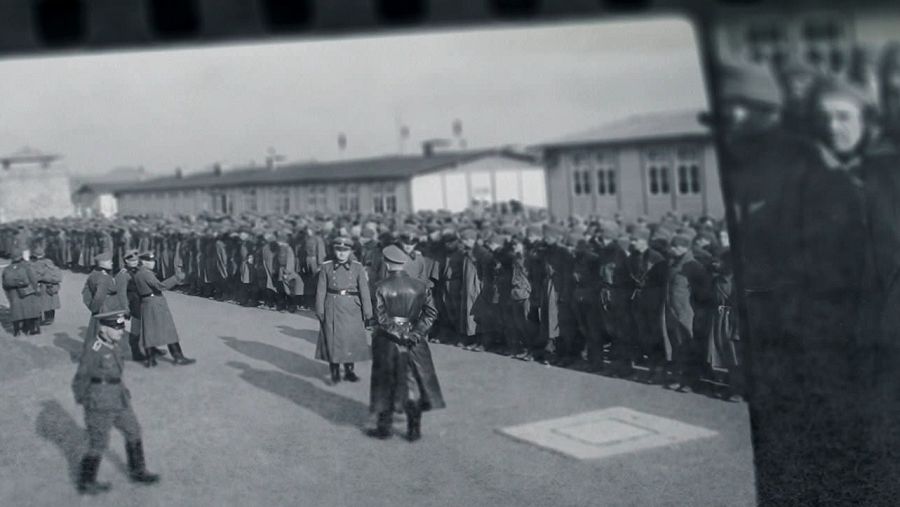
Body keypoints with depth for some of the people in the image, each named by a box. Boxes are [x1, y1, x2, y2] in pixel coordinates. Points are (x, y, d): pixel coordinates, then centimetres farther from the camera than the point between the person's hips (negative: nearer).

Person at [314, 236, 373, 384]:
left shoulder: (357, 268, 1)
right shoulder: (326, 267, 1)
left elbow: (364, 290, -2)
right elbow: (321, 290, 1)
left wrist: (367, 312, -6)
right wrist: (320, 311, -5)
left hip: (352, 309, 1)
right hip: (333, 309, 0)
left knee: (351, 338, 5)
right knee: (333, 339, 3)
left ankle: (349, 370, 19)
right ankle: (335, 371, 14)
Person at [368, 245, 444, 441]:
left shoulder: (382, 287, -10)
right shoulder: (421, 286, -1)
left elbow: (381, 317, -16)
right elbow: (431, 313, -5)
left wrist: (398, 333, -10)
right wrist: (415, 333, -9)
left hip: (387, 342, -2)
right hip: (414, 343, 2)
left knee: (386, 384, 10)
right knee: (414, 383, 10)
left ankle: (384, 428, 17)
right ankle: (414, 430, 13)